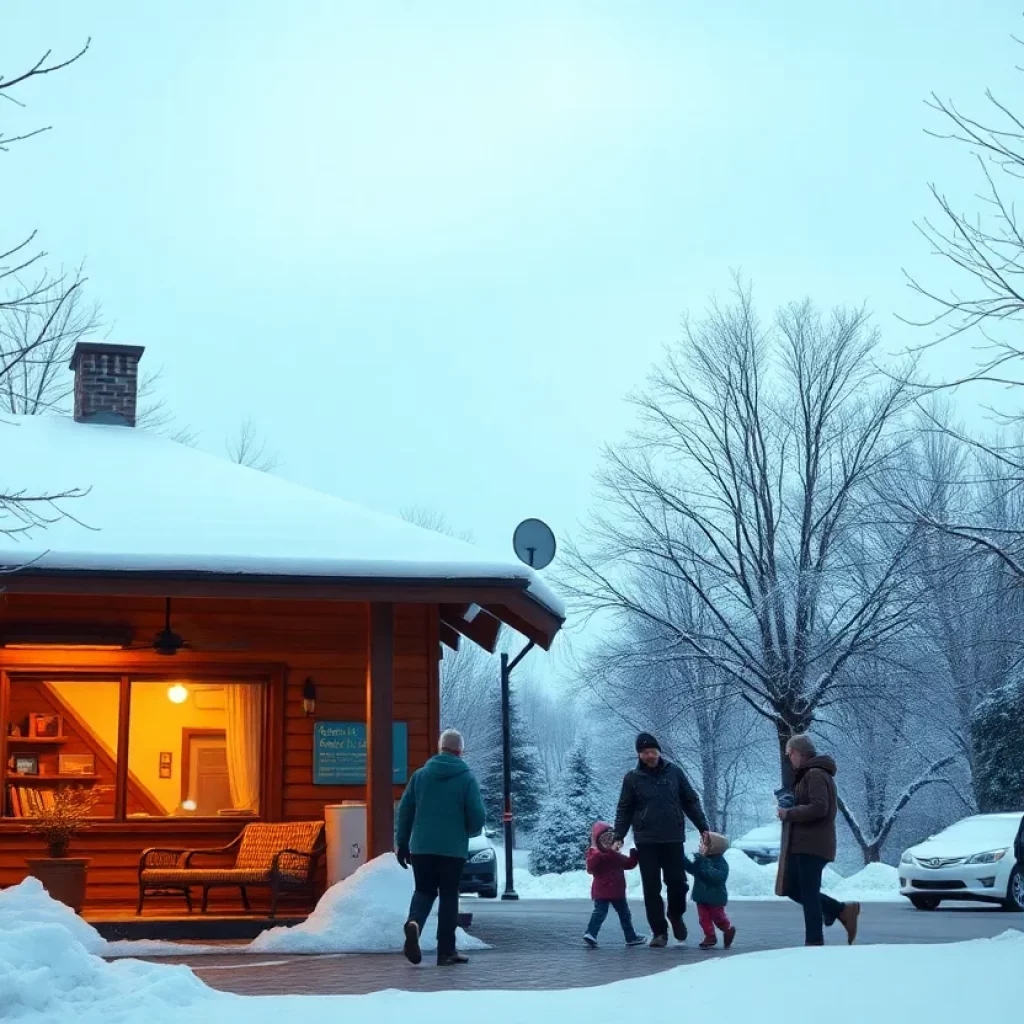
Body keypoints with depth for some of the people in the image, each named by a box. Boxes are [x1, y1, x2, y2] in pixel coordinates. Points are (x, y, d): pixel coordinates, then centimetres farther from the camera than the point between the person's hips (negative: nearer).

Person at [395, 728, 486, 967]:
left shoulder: (420, 775, 4)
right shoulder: (467, 778, -3)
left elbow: (404, 810, 5)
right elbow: (477, 817, -7)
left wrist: (401, 844, 12)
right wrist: (469, 832, 15)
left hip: (421, 847, 2)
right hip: (453, 849, -2)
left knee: (424, 891, 14)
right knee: (448, 896, 7)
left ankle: (414, 922, -17)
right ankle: (446, 951, 7)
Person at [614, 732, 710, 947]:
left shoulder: (674, 772, 4)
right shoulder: (632, 778, 2)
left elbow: (691, 802, 9)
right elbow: (624, 810, 5)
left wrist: (703, 828, 4)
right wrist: (618, 837, -4)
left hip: (673, 839, 0)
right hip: (646, 841, 0)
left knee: (677, 882, -1)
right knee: (652, 888, -1)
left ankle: (676, 916, 28)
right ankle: (659, 931, 8)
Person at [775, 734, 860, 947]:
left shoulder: (815, 775, -13)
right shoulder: (807, 775, 20)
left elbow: (819, 808, -25)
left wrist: (789, 814, -17)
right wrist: (790, 810, 11)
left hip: (812, 846, -11)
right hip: (801, 844, 11)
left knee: (808, 893, -6)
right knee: (792, 889, 11)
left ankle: (814, 942, -2)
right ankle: (843, 911, 12)